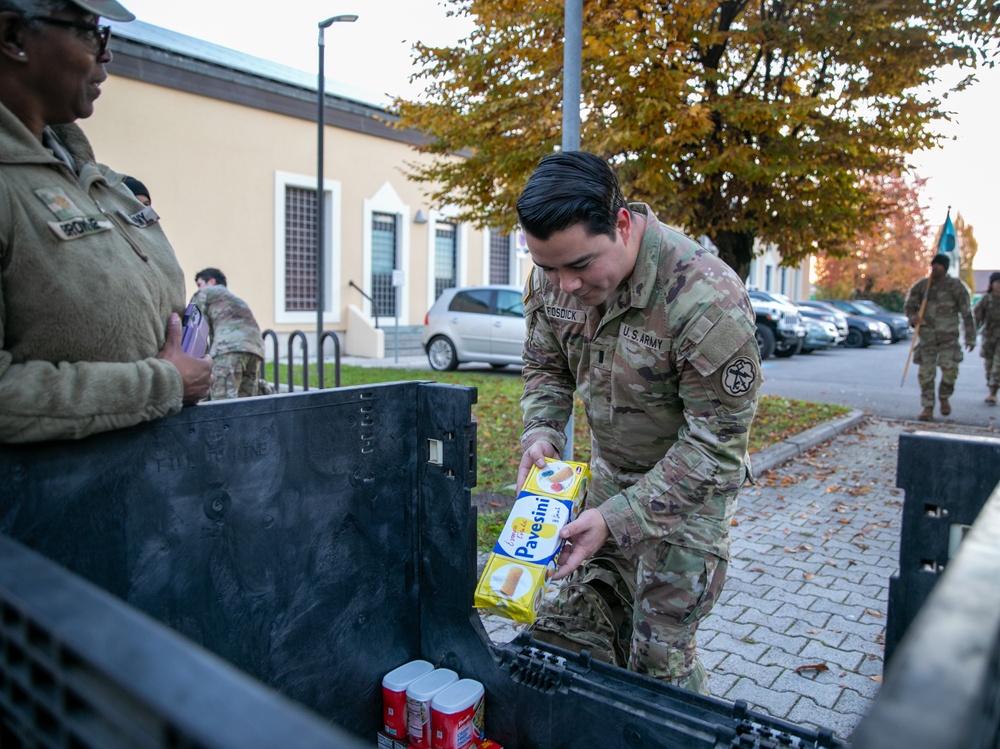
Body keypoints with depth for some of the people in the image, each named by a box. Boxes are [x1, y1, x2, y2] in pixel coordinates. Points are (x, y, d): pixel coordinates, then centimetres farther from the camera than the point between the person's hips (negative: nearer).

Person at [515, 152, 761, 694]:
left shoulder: (709, 301, -30)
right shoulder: (552, 278, -11)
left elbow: (717, 442, -25)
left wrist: (617, 519, -30)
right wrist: (540, 435, -14)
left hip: (689, 488, -5)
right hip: (608, 473, 6)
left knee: (658, 660, 1)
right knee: (574, 632, 11)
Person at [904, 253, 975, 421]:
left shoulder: (956, 286, 0)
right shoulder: (920, 285, 6)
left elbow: (966, 313, 3)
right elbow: (908, 306, 8)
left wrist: (970, 338, 1)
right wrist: (913, 317, -17)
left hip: (948, 336, -2)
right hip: (926, 335, 2)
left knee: (950, 368, -13)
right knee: (925, 371, -1)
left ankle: (944, 398, 15)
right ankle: (928, 407, 8)